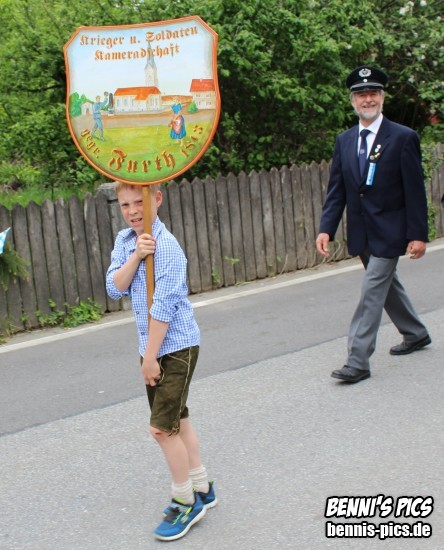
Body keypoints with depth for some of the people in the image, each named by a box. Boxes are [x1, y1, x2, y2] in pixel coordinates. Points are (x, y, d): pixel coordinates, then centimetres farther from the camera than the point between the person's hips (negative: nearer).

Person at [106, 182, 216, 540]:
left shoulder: (166, 246, -20)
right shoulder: (124, 241, 5)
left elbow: (163, 308, -22)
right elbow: (115, 289, -4)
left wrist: (150, 357, -18)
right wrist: (135, 257, -19)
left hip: (176, 346, -8)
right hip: (153, 346, 8)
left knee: (163, 426, -5)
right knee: (177, 419, 17)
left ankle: (185, 502, 14)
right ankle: (202, 489, 33)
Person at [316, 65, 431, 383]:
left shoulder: (404, 138, -8)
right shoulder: (345, 141, 7)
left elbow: (415, 191, -10)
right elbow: (337, 190, 6)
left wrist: (418, 234, -13)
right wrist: (326, 228, -5)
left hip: (389, 232, -6)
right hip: (361, 233, 6)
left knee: (372, 292, -9)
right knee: (388, 285, 20)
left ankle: (358, 361, -5)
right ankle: (415, 334, 41)